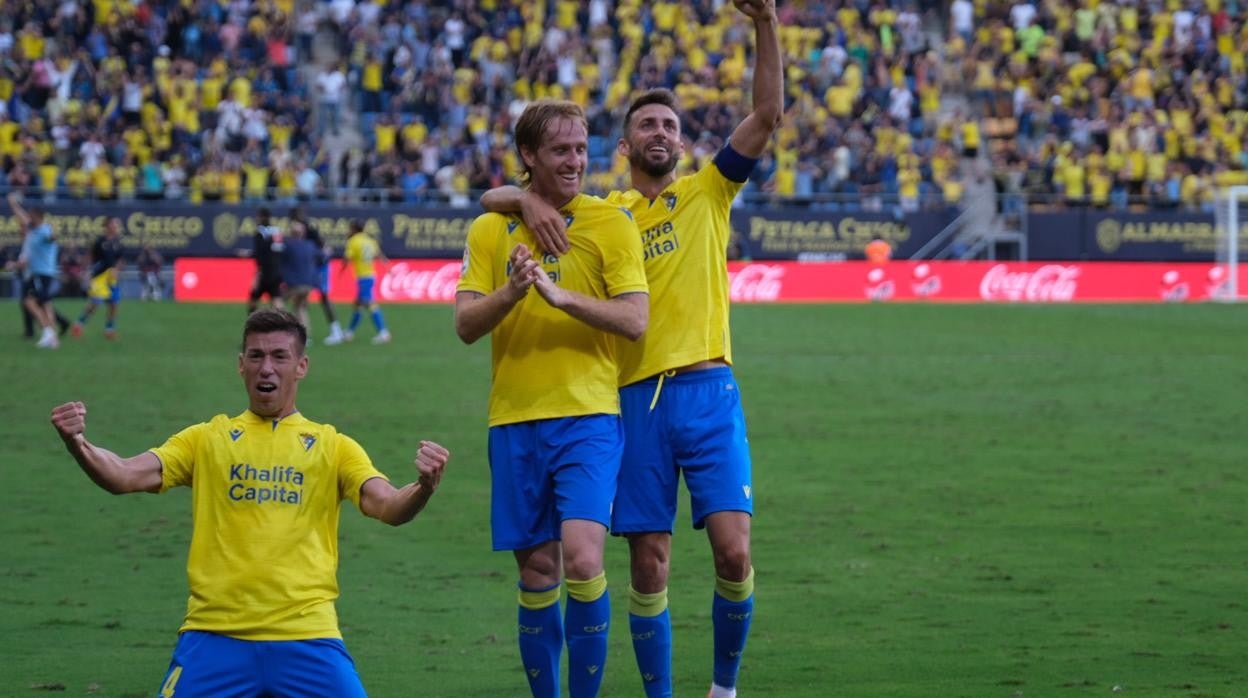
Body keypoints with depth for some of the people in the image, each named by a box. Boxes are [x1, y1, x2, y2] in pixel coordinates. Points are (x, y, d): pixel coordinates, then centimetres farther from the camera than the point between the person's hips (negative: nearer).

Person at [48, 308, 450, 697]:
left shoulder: (333, 446, 10)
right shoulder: (207, 440, 11)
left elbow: (387, 507, -4)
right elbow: (124, 477, 0)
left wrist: (424, 488, -27)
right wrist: (78, 444, -22)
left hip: (307, 637, 0)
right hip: (214, 634, 0)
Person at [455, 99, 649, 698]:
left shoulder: (610, 222, 1)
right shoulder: (489, 230, 8)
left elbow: (634, 319, -7)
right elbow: (465, 325, 0)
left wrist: (561, 294, -20)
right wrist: (511, 291, -19)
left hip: (588, 417, -2)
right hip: (515, 423, 2)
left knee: (582, 560, -17)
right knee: (536, 574, 6)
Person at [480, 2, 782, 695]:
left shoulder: (706, 193, 11)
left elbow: (769, 114, 0)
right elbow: (492, 198, 11)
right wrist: (528, 199, -12)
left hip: (708, 388, -1)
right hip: (636, 398, 1)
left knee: (733, 551, -10)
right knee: (649, 564, 1)